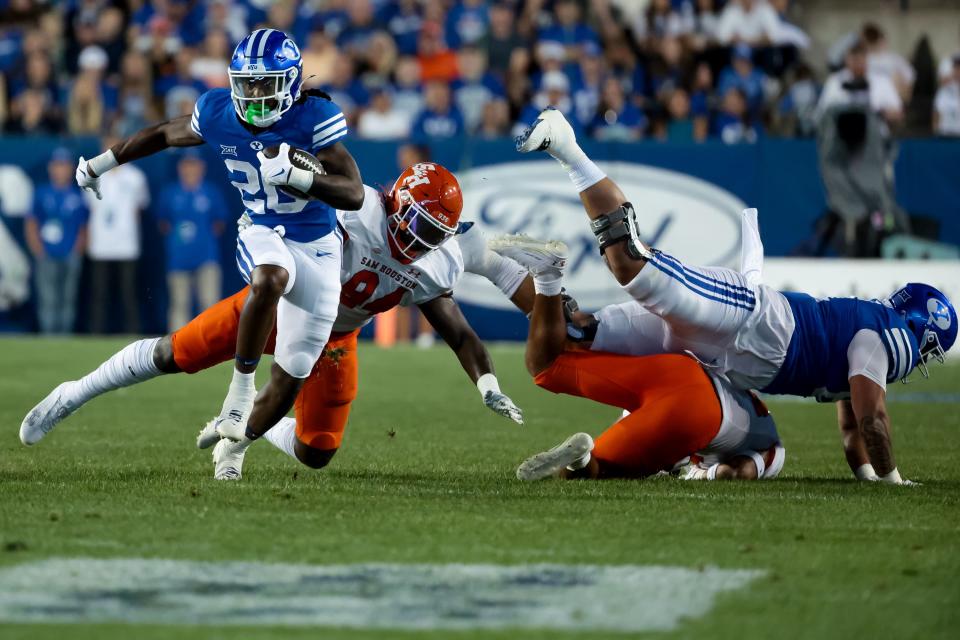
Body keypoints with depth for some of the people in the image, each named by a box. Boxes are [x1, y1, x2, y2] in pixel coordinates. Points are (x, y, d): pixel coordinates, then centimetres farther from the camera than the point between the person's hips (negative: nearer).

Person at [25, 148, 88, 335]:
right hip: (47, 258, -1)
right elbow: (30, 225, 7)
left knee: (68, 299, 1)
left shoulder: (78, 196, 9)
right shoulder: (41, 194, 6)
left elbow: (85, 227, 12)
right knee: (47, 300, -7)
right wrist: (39, 251, -2)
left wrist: (79, 249, -1)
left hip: (71, 258, 1)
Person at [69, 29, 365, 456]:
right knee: (270, 280, -40)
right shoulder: (217, 114, -9)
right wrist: (100, 164, 25)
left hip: (316, 248, 0)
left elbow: (354, 195, -25)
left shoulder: (313, 119, -20)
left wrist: (295, 175, -42)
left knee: (289, 380, 1)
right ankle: (242, 383, -22)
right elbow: (164, 134, 12)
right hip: (263, 234, 0)